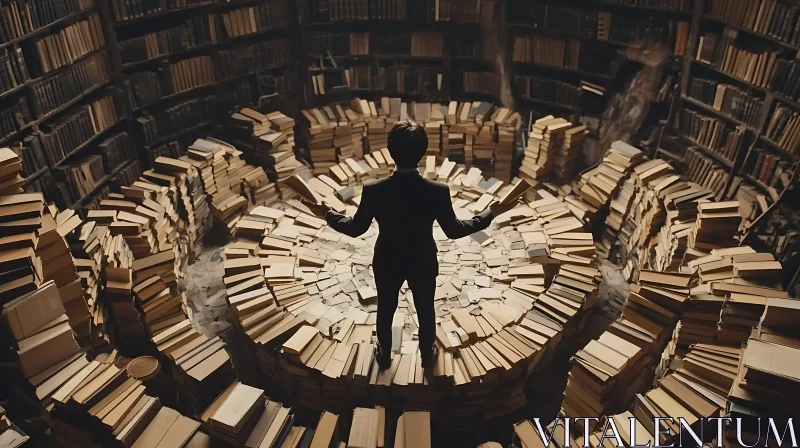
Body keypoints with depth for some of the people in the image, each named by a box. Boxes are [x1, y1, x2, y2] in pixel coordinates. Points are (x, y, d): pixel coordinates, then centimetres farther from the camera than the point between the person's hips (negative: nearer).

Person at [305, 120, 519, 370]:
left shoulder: (373, 190, -28)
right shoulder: (438, 191, -29)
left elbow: (355, 229, -13)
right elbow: (454, 231, -15)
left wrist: (327, 215, 5)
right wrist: (490, 213, -2)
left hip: (387, 264, 1)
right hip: (423, 264, 0)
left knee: (385, 310, 27)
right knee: (425, 310, 26)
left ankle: (385, 356, 50)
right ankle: (427, 356, 50)